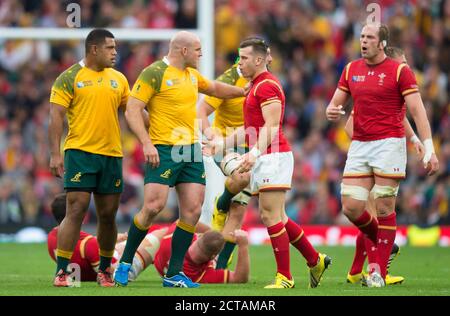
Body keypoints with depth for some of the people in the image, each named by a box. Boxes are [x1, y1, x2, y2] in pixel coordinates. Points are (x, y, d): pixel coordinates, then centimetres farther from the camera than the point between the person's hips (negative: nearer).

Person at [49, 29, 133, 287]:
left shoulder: (118, 79, 13)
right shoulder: (70, 78, -2)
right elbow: (56, 117, -5)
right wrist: (55, 154, -13)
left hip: (111, 155, 5)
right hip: (79, 152, -5)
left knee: (108, 215, 8)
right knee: (76, 210, -12)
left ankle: (105, 270, 23)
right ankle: (61, 272, -9)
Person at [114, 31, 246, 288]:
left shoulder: (191, 74, 16)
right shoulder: (154, 73, -9)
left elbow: (214, 88, 37)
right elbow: (132, 110, -13)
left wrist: (244, 91, 41)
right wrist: (147, 143, -22)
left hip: (191, 149, 8)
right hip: (164, 150, -7)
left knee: (193, 210, -2)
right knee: (154, 206, -16)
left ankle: (174, 273, 5)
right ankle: (125, 263, 2)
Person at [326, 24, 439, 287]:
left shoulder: (399, 70, -4)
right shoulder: (351, 70, 11)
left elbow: (418, 110, -7)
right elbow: (336, 103, 19)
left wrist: (429, 148, -16)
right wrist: (331, 111, -7)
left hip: (389, 144, -5)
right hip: (359, 145, 5)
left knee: (384, 208, -6)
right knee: (351, 208, -3)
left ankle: (379, 272, 1)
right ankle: (378, 240, 26)